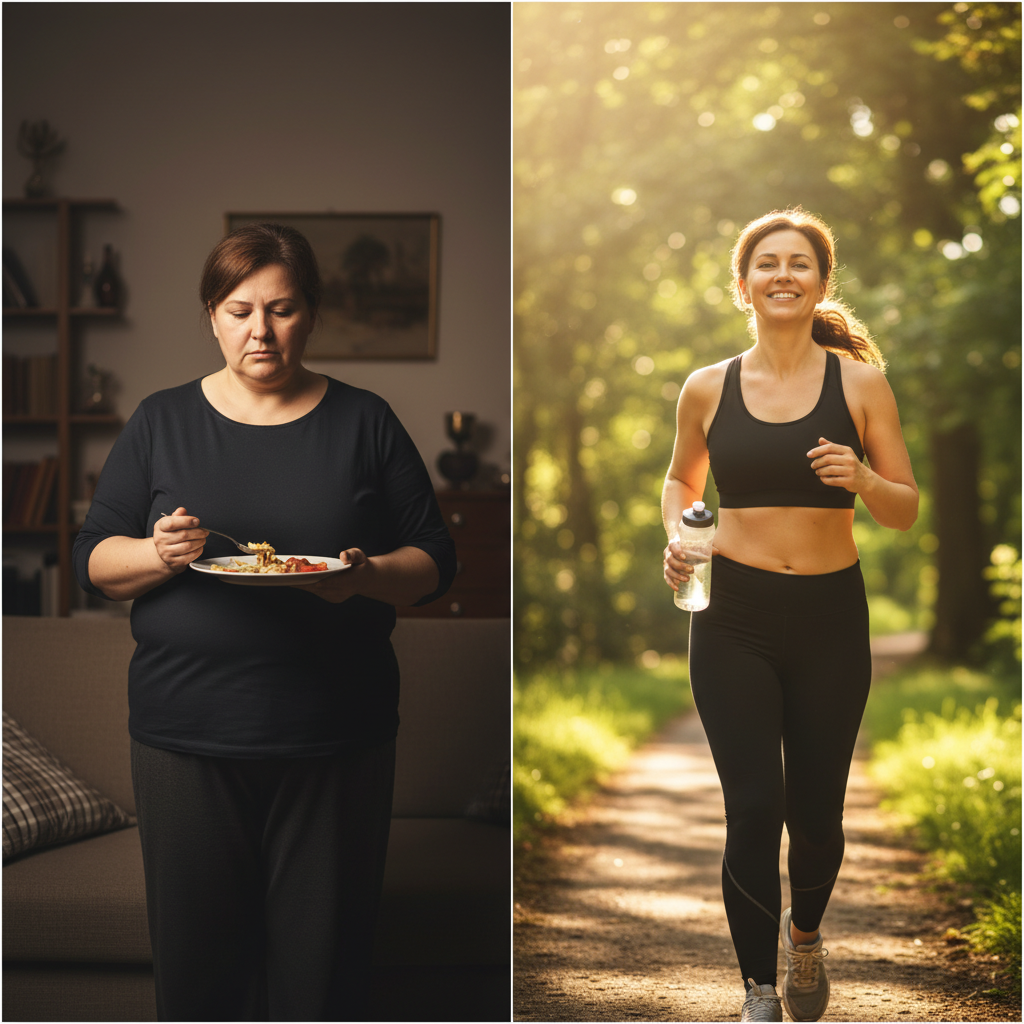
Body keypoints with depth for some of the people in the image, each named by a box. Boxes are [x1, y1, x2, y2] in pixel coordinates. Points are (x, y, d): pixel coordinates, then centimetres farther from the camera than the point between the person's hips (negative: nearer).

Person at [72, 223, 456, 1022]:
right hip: (186, 738, 1)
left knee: (322, 955, 4)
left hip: (335, 743, 0)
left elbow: (434, 560, 6)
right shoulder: (162, 423, 8)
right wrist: (159, 554, -14)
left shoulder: (365, 423, 6)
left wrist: (366, 577, -15)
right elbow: (95, 560, 7)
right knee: (196, 951, 5)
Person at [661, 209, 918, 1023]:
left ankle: (805, 934, 39)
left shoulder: (859, 384, 0)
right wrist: (677, 535, 0)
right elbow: (682, 479, 20)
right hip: (733, 618, 0)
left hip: (830, 617, 0)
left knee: (815, 811, 7)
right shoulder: (708, 390, 3)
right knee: (753, 806, -6)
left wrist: (862, 478, -19)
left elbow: (906, 511, 2)